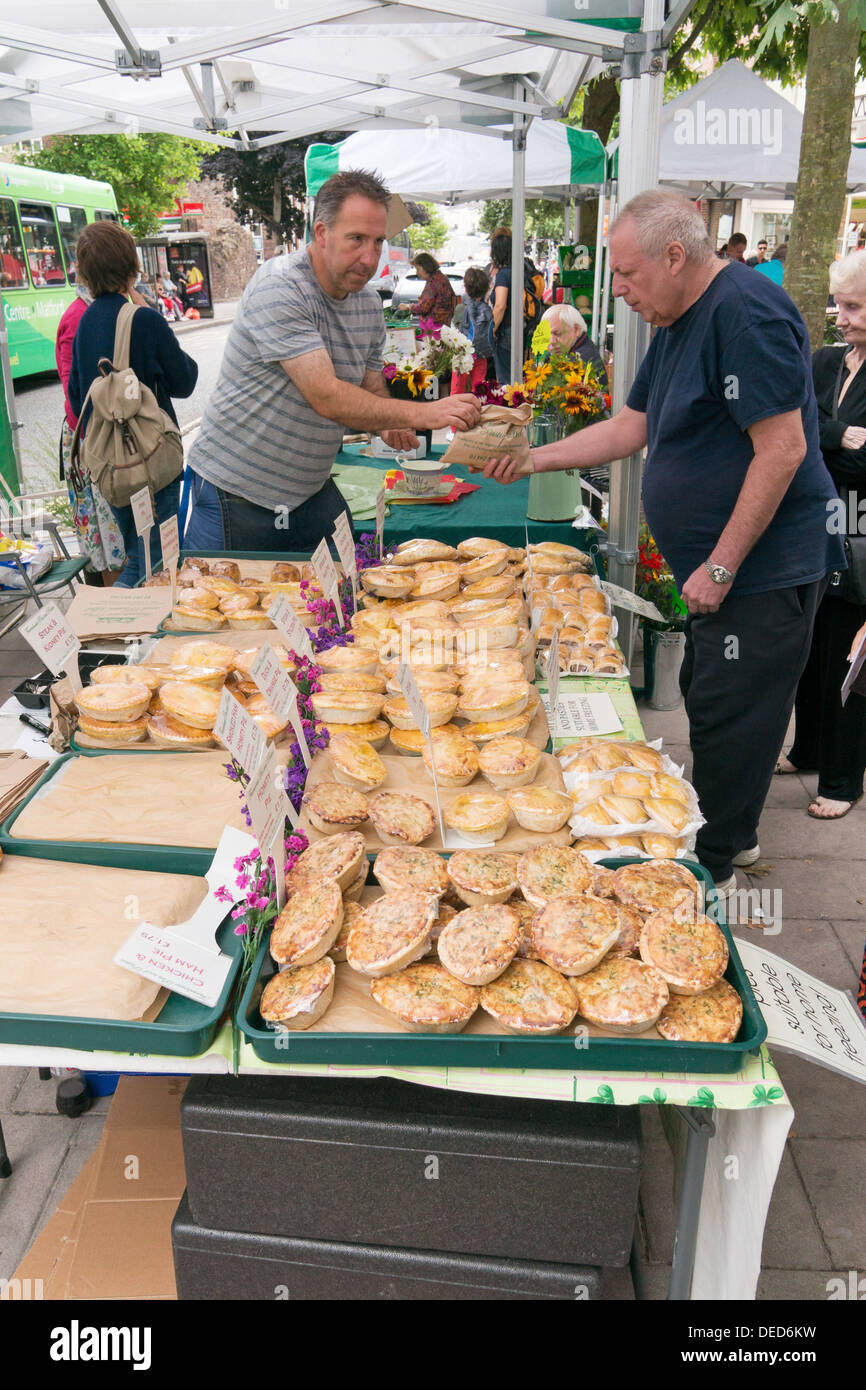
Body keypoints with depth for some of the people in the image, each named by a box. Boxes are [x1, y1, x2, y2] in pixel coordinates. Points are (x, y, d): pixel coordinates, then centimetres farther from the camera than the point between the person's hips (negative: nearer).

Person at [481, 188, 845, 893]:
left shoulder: (746, 312, -19)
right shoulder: (680, 323, 13)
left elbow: (783, 448, -24)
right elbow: (633, 426, 18)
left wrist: (721, 566, -21)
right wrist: (535, 458, 10)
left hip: (764, 568, -10)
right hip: (716, 564, 10)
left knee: (728, 716, -1)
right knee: (708, 699, 17)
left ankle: (713, 865, 16)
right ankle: (734, 836, 34)